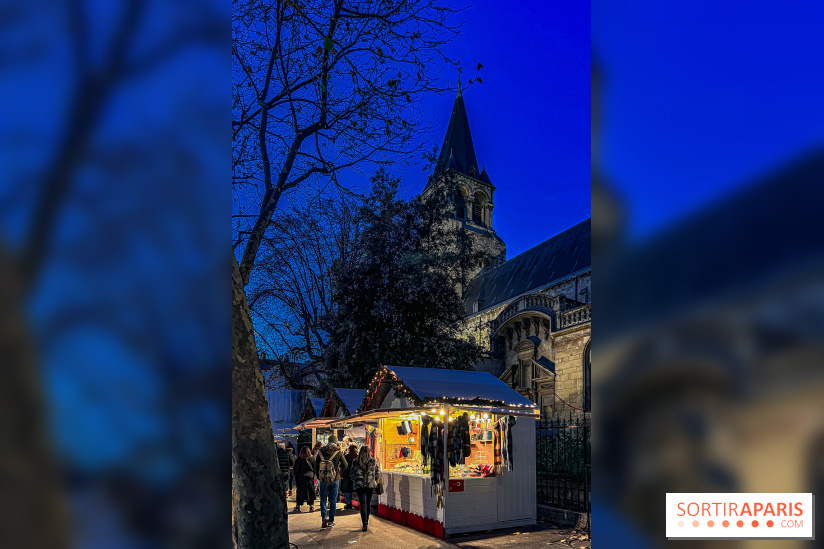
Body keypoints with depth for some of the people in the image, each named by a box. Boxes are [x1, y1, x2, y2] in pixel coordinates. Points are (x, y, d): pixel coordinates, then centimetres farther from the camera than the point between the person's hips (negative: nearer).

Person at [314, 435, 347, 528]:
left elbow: (316, 465, 3)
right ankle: (331, 521, 13)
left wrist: (318, 477, 14)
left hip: (323, 479, 1)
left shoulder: (321, 452, -1)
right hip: (335, 479, -1)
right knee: (333, 500, 10)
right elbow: (345, 466, -1)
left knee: (323, 499, 11)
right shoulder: (338, 452, -5)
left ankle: (324, 517, -8)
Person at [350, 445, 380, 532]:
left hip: (360, 485, -2)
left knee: (363, 504, -3)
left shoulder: (356, 462, -4)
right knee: (368, 504, 17)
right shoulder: (373, 461, -1)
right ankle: (366, 522, 29)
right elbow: (378, 473, 6)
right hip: (371, 485, 2)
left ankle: (365, 524, -13)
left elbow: (351, 474, 4)